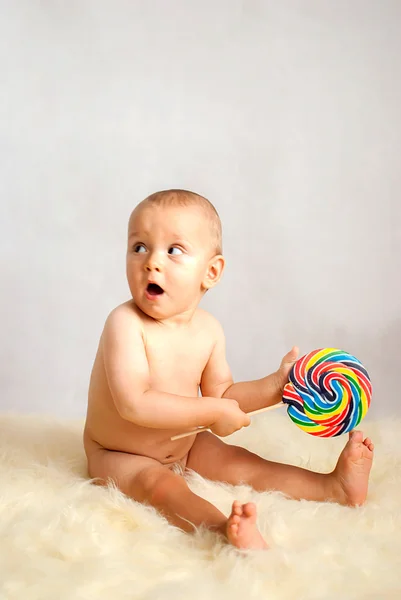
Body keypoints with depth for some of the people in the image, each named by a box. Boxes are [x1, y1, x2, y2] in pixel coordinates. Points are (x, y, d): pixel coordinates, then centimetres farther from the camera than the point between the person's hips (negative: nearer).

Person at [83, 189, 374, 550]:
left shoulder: (209, 329, -5)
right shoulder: (125, 324, -26)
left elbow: (220, 393, 7)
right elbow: (135, 404, -35)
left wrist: (277, 386, -6)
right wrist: (212, 413, -30)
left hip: (184, 446, 7)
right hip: (119, 456, -7)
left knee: (240, 463, 2)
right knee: (159, 484, -31)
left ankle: (335, 486, 3)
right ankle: (222, 527, -56)